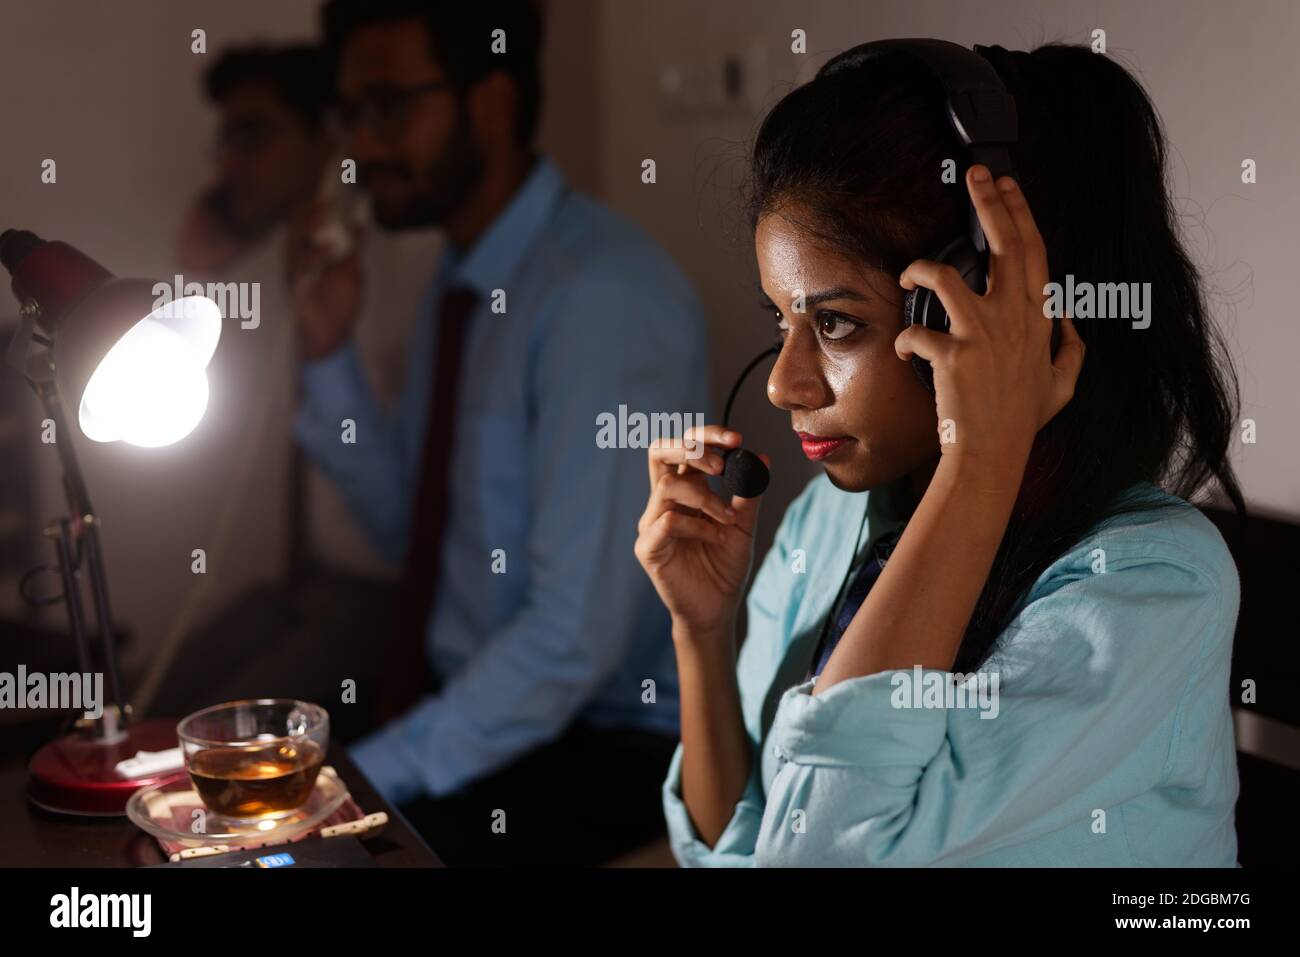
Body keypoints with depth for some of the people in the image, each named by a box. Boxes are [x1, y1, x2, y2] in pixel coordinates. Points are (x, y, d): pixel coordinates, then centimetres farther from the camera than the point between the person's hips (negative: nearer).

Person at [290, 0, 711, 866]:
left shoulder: (603, 297, -22)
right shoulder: (465, 277, 5)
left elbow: (576, 636, -25)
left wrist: (354, 786, -23)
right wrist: (330, 354, -1)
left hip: (605, 747, -7)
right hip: (472, 693, 8)